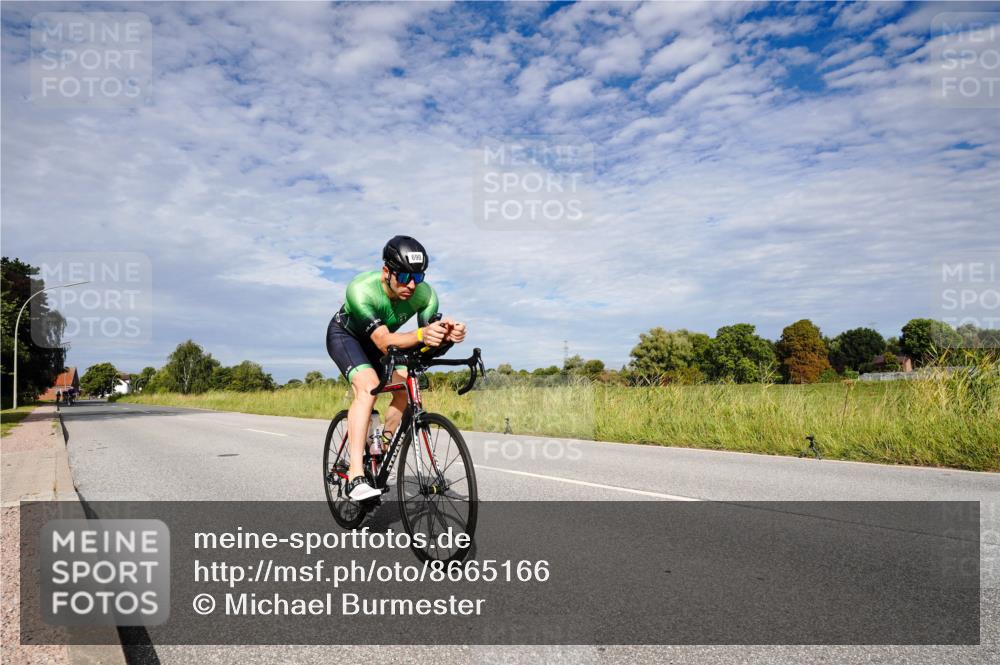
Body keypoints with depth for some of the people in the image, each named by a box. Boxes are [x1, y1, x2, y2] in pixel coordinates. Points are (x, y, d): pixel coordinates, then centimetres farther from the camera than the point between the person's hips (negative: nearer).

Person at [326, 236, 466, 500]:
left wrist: (447, 335, -50)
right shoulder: (361, 290, -39)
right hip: (345, 335, -5)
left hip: (381, 338, 5)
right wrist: (421, 335, -63)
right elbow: (384, 343, -44)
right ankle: (355, 477, -32)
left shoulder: (425, 295, -26)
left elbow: (428, 344, -27)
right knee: (368, 386, -30)